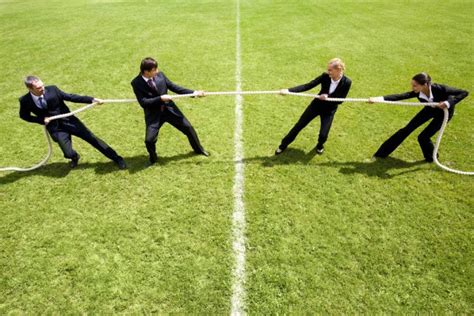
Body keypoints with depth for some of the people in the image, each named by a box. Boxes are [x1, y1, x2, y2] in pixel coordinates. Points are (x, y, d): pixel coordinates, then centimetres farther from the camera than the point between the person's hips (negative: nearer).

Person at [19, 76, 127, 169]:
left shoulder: (52, 89, -12)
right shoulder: (25, 101, -10)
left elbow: (70, 97, -7)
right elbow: (24, 115, 8)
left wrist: (92, 99, -15)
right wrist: (42, 120, -9)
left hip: (68, 121, 0)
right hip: (55, 128, 0)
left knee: (91, 138, -3)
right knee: (69, 154, -12)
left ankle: (116, 158, 5)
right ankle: (75, 157, 29)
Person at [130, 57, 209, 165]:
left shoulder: (159, 74, -5)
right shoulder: (136, 83, -15)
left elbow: (173, 86, 2)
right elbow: (143, 102, -20)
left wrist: (193, 92, -4)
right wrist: (160, 98, -27)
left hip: (169, 108, 3)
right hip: (153, 115, -3)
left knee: (188, 127, 7)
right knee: (149, 139, -15)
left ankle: (199, 149, 34)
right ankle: (153, 157, 21)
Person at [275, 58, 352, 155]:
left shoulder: (346, 82, -22)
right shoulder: (325, 76, -18)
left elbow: (340, 100, -12)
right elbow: (308, 86, -21)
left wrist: (328, 97, -29)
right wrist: (289, 90, -30)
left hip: (329, 110, -1)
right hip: (316, 104, 1)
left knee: (323, 134, -6)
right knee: (299, 125, 4)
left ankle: (320, 145, 34)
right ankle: (283, 145, 22)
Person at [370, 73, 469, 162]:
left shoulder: (439, 89, -39)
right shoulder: (417, 92, -27)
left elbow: (464, 92, -30)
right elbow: (399, 96, -39)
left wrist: (448, 103, -44)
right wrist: (379, 98, -51)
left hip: (444, 111, -4)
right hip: (430, 109, 4)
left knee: (423, 136, -11)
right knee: (407, 129, 1)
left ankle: (431, 158, 21)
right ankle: (382, 152, 10)